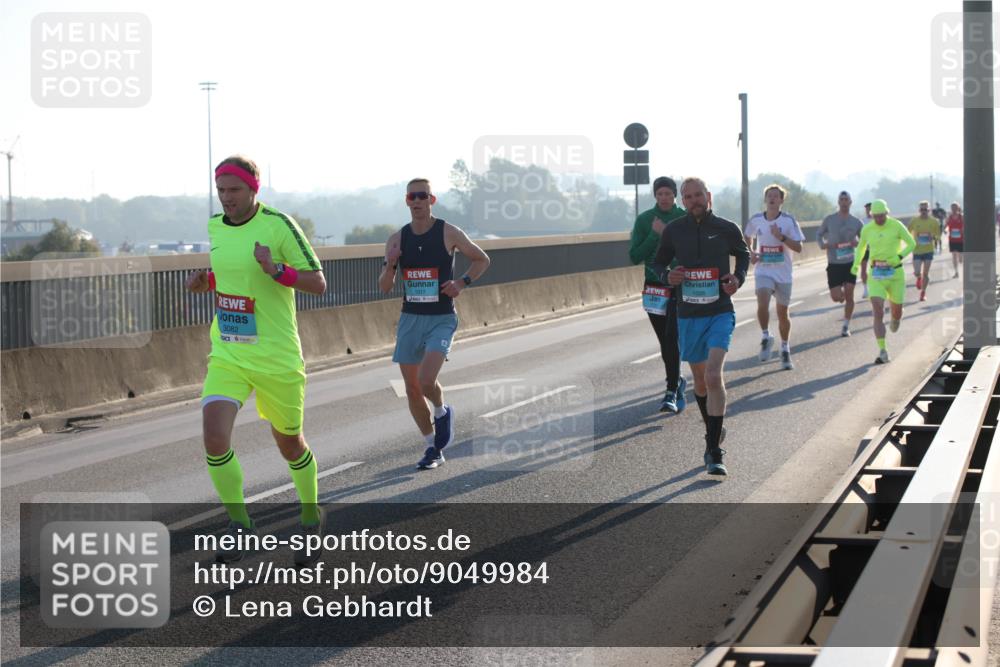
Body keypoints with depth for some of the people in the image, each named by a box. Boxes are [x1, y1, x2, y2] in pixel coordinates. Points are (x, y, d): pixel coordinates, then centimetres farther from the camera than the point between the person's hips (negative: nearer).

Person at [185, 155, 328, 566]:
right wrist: (201, 281, 1)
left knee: (290, 445, 12)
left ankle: (312, 518, 38)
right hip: (227, 355, 4)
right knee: (214, 438, -16)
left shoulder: (278, 225, -12)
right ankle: (238, 524, 2)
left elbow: (318, 283, -11)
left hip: (276, 357, -4)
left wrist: (275, 269, -27)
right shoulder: (213, 228, 6)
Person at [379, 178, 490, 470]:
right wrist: (390, 265, -13)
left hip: (441, 319, -4)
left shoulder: (449, 233, -5)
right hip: (410, 319, 4)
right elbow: (385, 287, 7)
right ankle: (433, 448, 21)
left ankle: (442, 412, 12)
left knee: (426, 380, -22)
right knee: (412, 390, 5)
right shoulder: (397, 239, 3)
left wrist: (462, 282, -7)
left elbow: (482, 259, 9)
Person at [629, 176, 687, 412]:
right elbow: (635, 256, -3)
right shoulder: (644, 220, 3)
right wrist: (655, 234, -12)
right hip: (654, 288, 3)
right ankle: (677, 382, 33)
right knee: (665, 342, 11)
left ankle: (672, 392, -17)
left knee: (672, 337, -17)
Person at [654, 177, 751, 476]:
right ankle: (714, 432, 40)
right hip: (688, 316, 3)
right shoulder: (673, 231, 1)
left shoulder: (726, 229, -1)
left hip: (720, 313, -3)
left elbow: (743, 254, 18)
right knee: (700, 381, 15)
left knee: (713, 376, -20)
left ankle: (714, 452, -19)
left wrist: (738, 278, -1)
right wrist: (667, 276, -8)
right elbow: (659, 262, 15)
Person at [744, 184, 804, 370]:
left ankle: (785, 349, 29)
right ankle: (766, 337, -3)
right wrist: (751, 253, 3)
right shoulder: (756, 220, 0)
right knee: (762, 304, -26)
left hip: (783, 273, 0)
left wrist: (781, 237, -22)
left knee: (782, 313, 10)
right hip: (763, 271, 0)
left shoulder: (788, 220, -6)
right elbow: (747, 237, 20)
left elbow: (798, 247, -9)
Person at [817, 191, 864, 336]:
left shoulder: (856, 222, 2)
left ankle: (846, 326, 10)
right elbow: (819, 234, 13)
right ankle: (840, 290, 32)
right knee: (837, 297, -7)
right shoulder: (829, 220, 0)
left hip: (850, 264, 1)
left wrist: (857, 243, -14)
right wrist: (823, 244, -9)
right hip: (833, 264, -1)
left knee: (849, 296, -3)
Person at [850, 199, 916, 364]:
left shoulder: (897, 226, -6)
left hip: (895, 272, -1)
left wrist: (899, 257, -19)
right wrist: (856, 264, 4)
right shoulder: (867, 229, 2)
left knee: (897, 311, 13)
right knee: (878, 313, -15)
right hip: (876, 274, 1)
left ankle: (895, 319, 54)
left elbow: (911, 243, -1)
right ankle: (883, 352, -15)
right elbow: (861, 246, 19)